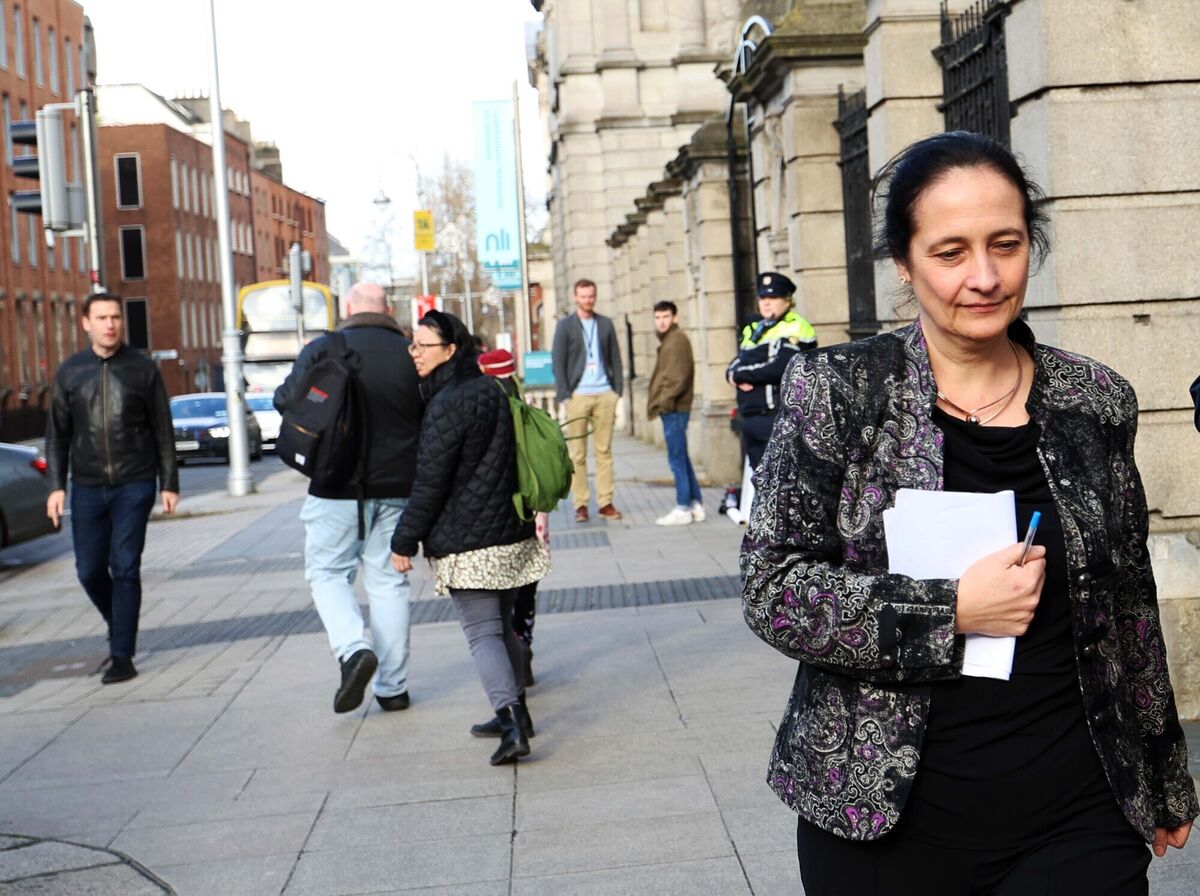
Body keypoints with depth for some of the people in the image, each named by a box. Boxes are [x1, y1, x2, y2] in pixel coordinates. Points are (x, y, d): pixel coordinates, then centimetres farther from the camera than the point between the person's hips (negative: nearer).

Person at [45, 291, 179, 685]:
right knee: (90, 571, 6)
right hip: (87, 488, 3)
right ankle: (120, 631, 31)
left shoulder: (143, 369, 1)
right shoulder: (70, 372, 6)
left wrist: (169, 483, 2)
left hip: (134, 485, -3)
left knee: (124, 568, -6)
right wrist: (56, 486, 1)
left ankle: (122, 655, 1)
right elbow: (57, 434, 9)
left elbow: (163, 430, 5)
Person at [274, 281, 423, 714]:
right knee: (388, 581, 9)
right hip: (397, 486, 3)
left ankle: (354, 649, -14)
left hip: (338, 485, -3)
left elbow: (287, 400, -7)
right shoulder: (411, 354, 2)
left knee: (327, 572, 10)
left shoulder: (323, 349, -6)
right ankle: (392, 686, 12)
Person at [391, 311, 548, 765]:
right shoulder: (490, 390, 11)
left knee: (482, 632, -7)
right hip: (510, 533, 9)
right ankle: (515, 713, 27)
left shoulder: (447, 405, -16)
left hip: (466, 542, -9)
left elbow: (430, 483, -17)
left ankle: (512, 725, -16)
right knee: (500, 625, 19)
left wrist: (404, 541, -10)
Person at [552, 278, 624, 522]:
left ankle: (605, 502, 6)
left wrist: (617, 390, 4)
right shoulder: (565, 325, 4)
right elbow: (557, 362, 0)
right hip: (578, 395, -3)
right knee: (577, 454, -1)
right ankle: (580, 504, 3)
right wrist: (565, 394, -7)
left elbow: (615, 359, 14)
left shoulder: (606, 324, 12)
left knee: (604, 450, 4)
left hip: (605, 394, 3)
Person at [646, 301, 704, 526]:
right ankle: (696, 504, 18)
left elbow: (678, 377, -19)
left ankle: (683, 509, -2)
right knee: (681, 459, 13)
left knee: (677, 459, -6)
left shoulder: (677, 340, -11)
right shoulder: (668, 340, 19)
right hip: (672, 409, 10)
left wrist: (663, 402, -18)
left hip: (674, 409, -10)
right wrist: (658, 403, 15)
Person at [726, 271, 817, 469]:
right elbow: (734, 366, 18)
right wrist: (737, 376, -7)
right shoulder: (753, 329, 20)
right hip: (751, 419, 8)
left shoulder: (796, 329, -6)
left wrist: (741, 374, -9)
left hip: (779, 419, -8)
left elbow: (779, 368, -19)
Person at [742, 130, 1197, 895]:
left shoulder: (1096, 402, 3)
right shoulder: (838, 392, -6)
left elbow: (1131, 608, 12)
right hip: (884, 815, -2)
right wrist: (951, 611, -17)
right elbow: (772, 587, -10)